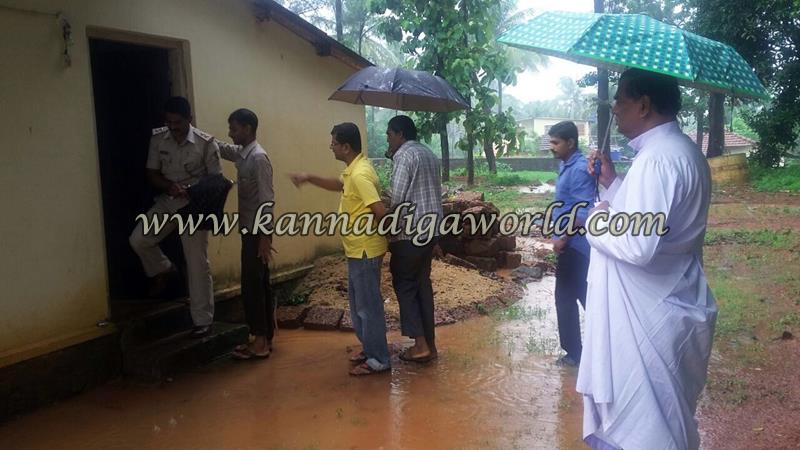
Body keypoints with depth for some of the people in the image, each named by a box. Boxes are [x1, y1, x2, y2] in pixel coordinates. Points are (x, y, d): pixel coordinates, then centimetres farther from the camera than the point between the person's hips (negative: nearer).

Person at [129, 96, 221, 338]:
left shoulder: (206, 142, -13)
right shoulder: (158, 139, -3)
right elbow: (151, 174, 0)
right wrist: (169, 185, -20)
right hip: (167, 201, 4)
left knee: (197, 264, -3)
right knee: (138, 238, -12)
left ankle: (203, 320, 8)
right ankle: (163, 269, 20)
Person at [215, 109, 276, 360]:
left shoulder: (258, 157, -17)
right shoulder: (241, 153, 10)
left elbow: (267, 200, -21)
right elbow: (220, 148, 29)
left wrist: (265, 238, -23)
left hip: (257, 231, -9)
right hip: (250, 229, 9)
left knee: (252, 286, -4)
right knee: (259, 284, 12)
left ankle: (260, 342, 4)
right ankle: (265, 337, 20)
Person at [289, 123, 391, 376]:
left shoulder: (360, 174, -23)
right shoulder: (354, 169, 9)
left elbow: (381, 211, -29)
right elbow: (340, 186, 29)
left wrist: (370, 231, -11)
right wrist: (309, 178, 21)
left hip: (365, 250, -10)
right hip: (357, 249, 10)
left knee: (368, 305, 0)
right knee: (358, 303, 19)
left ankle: (378, 360, 11)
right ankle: (370, 349, 32)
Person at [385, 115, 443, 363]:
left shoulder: (404, 156, -13)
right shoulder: (429, 154, 15)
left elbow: (397, 198, -17)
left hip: (409, 233, -8)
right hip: (429, 230, 8)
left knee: (405, 286, 2)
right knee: (423, 284, 13)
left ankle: (421, 344, 1)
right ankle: (430, 343, 16)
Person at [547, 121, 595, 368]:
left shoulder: (579, 169, -19)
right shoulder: (566, 165, 11)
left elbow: (585, 212, -24)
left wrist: (564, 238, -20)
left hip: (573, 245, -10)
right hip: (570, 243, 10)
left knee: (566, 298, -1)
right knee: (584, 295, 16)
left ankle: (574, 353, 11)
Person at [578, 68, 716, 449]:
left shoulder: (657, 159, -23)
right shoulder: (677, 149, 11)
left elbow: (639, 244, -31)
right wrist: (612, 183, 11)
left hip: (650, 319, -11)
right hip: (663, 309, 11)